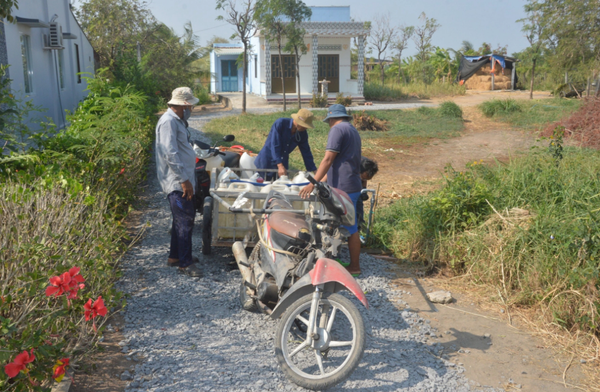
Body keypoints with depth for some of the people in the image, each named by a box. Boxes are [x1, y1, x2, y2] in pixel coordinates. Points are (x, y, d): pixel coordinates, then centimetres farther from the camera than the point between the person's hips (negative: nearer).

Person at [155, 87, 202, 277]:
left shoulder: (178, 120, 17)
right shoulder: (168, 121, -17)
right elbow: (170, 154, -24)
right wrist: (184, 180, -23)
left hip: (182, 180, 11)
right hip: (176, 182, -11)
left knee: (184, 218, 17)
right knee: (185, 221, -8)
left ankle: (175, 256, 28)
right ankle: (185, 263, -1)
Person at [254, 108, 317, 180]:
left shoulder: (302, 134, -4)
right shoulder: (280, 123, -19)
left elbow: (306, 153, 3)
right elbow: (274, 146, -25)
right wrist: (280, 166, -33)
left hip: (282, 164, 5)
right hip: (267, 163, -5)